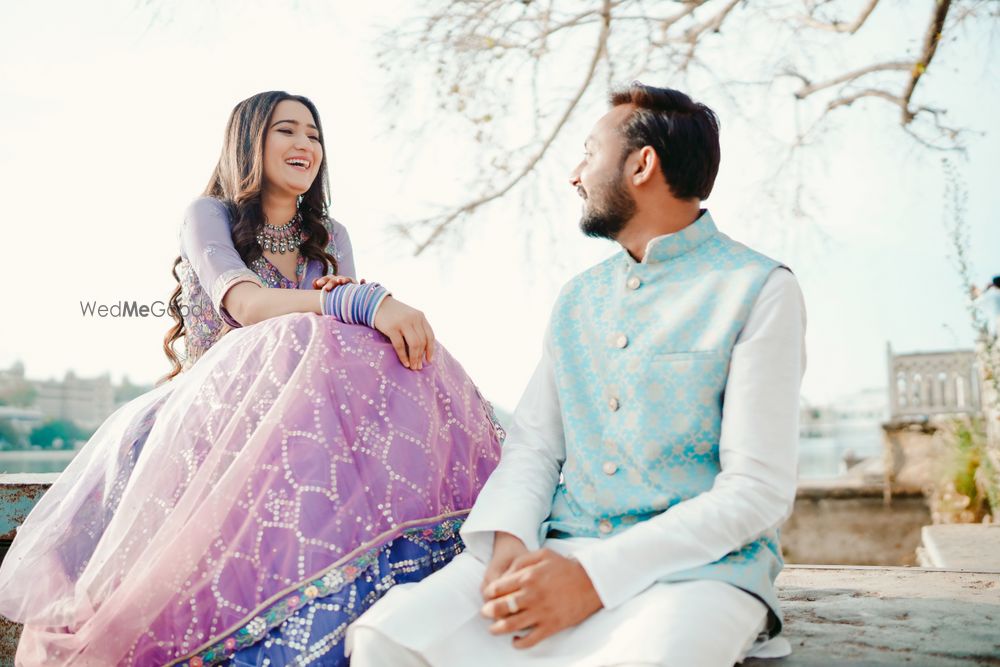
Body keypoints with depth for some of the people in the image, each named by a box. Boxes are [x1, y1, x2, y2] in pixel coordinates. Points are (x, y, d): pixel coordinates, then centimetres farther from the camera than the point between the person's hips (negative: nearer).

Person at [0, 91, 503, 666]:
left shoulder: (330, 237, 18)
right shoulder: (210, 216, 3)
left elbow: (354, 333, 7)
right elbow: (243, 303, -18)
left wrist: (340, 302, -19)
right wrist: (364, 303, -35)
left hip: (293, 405, 4)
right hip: (212, 409, -4)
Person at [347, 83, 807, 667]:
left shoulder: (760, 291, -3)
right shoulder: (578, 299, 17)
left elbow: (757, 491, -10)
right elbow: (534, 443, 12)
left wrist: (596, 576, -18)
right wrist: (509, 540, -10)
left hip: (698, 567, -4)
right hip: (558, 553, 5)